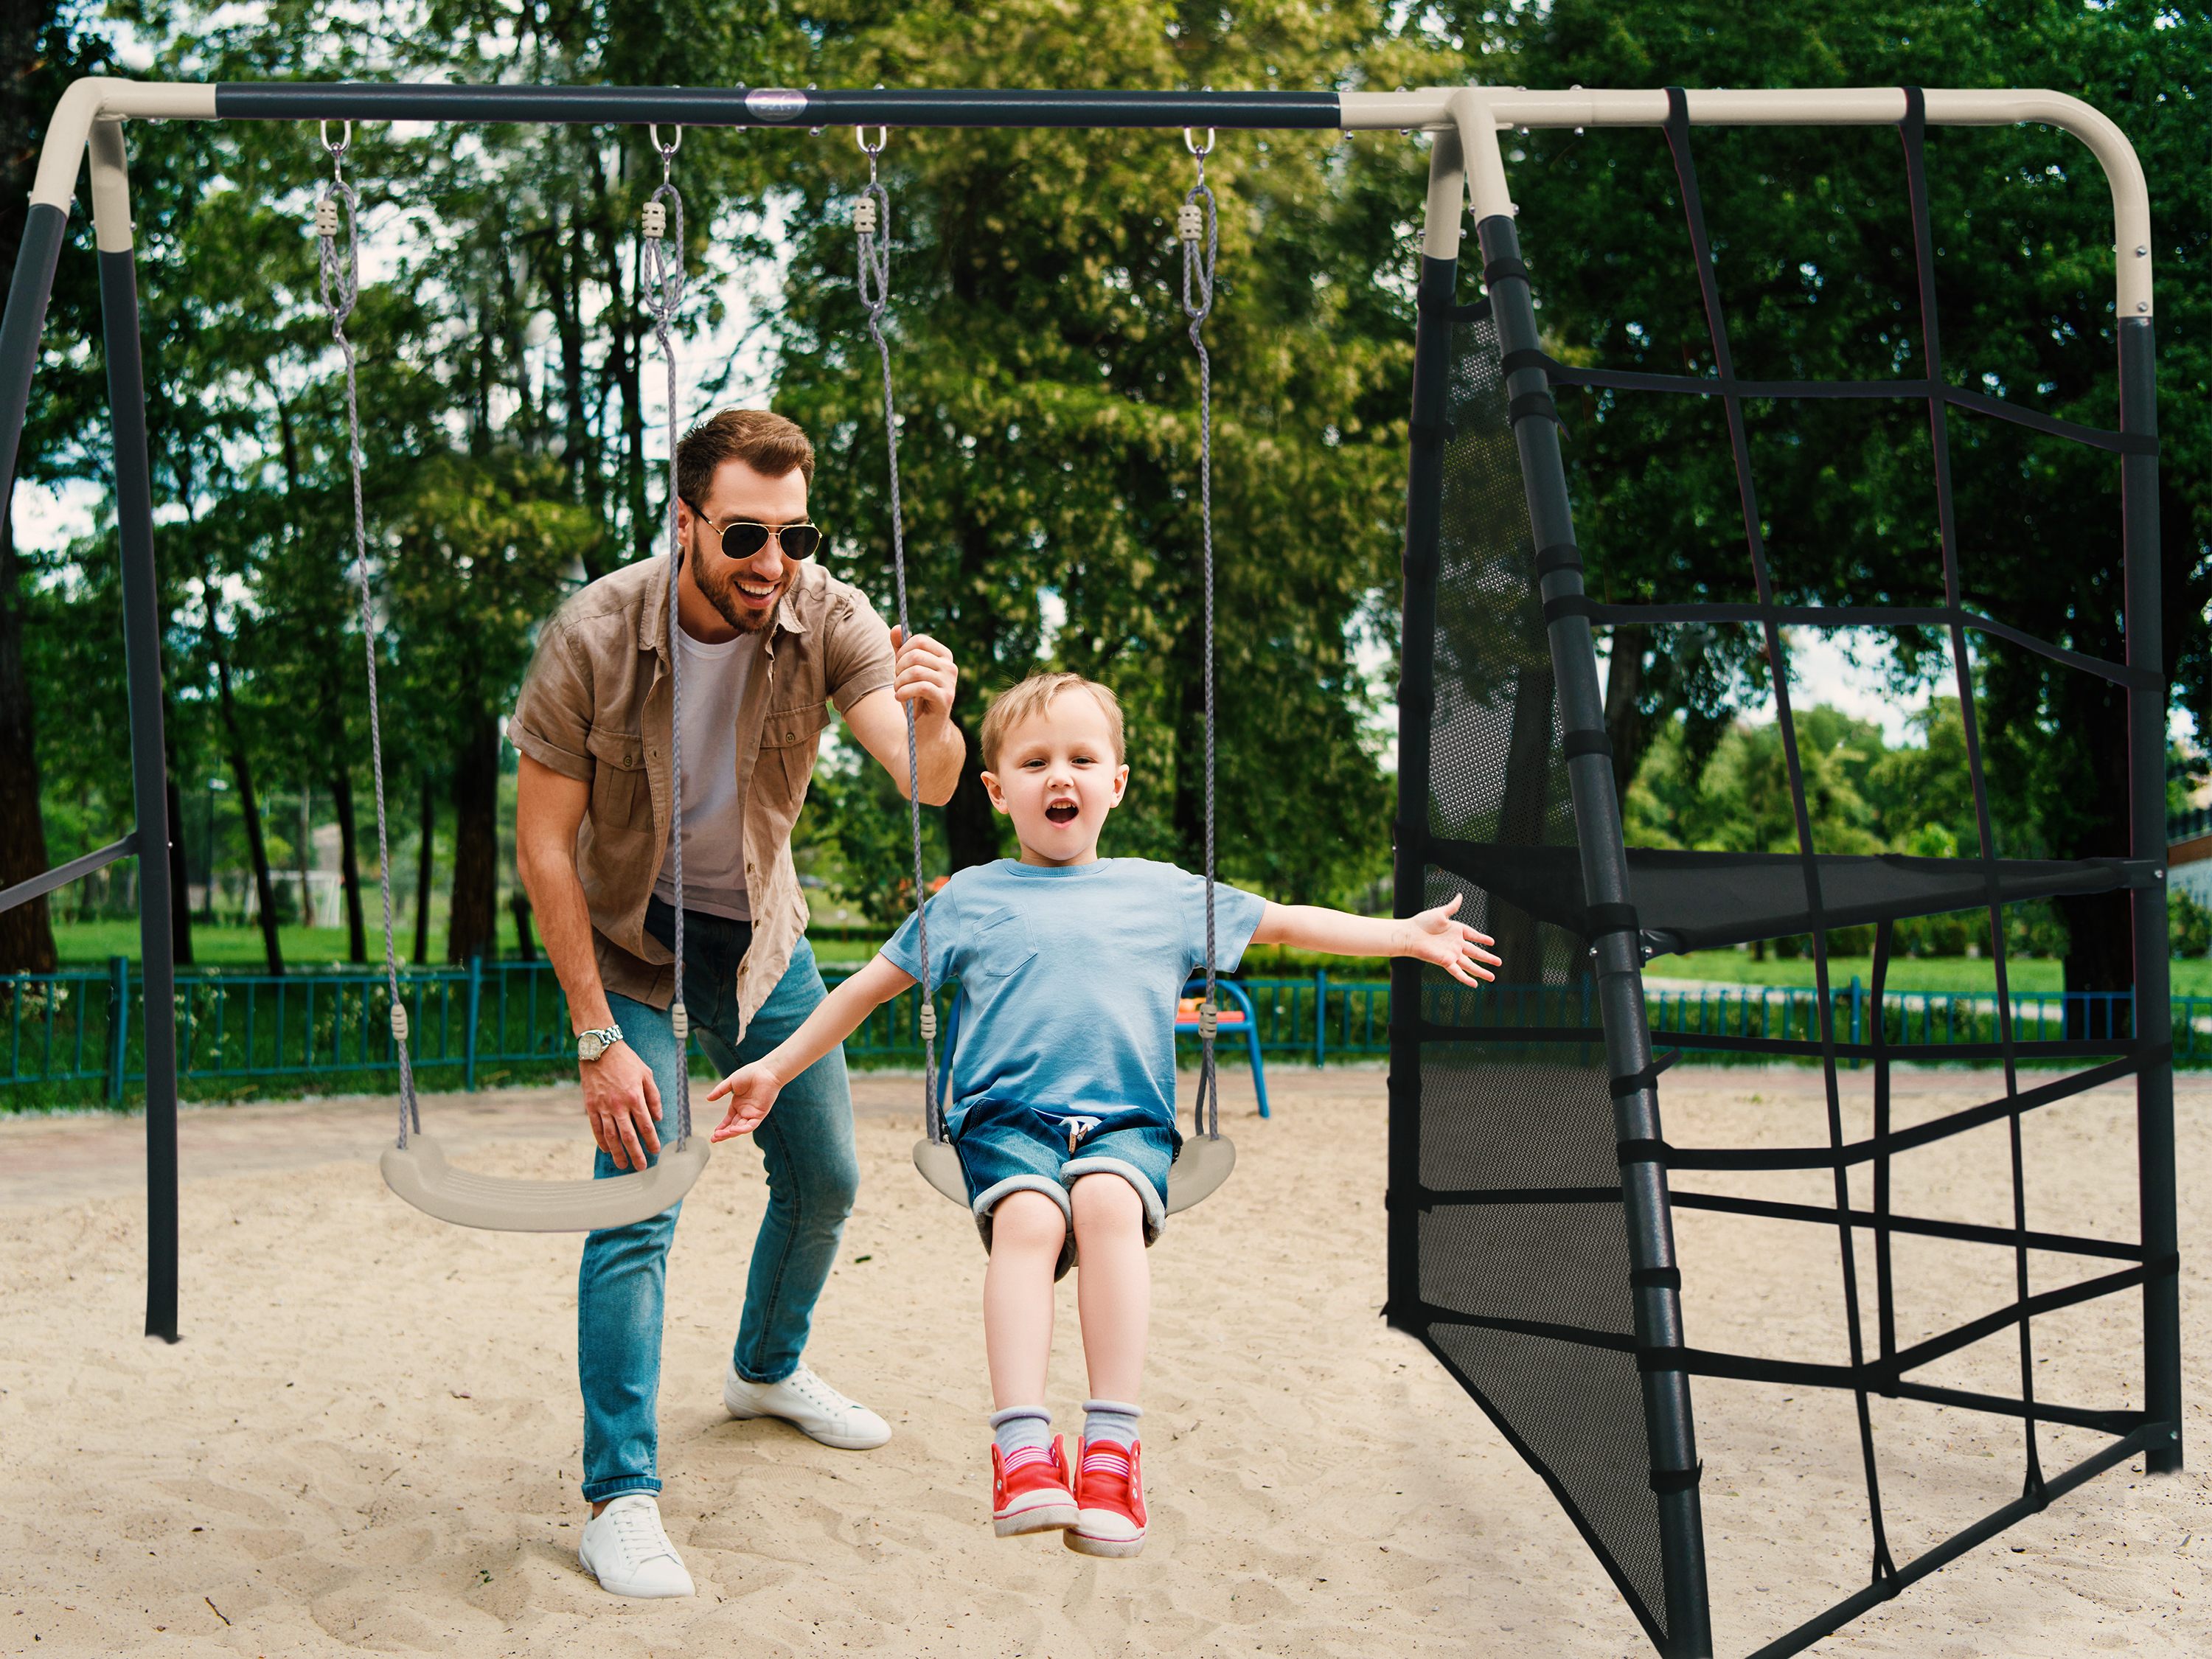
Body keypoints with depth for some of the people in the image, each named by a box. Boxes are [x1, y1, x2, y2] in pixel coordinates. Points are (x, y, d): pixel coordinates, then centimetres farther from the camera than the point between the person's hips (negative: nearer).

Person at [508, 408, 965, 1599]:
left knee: (825, 1177, 12)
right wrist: (598, 1038, -23)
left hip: (760, 932, 4)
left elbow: (928, 784, -32)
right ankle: (620, 1500, -9)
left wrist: (932, 721, -57)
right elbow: (543, 840, -20)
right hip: (627, 935, -4)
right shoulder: (594, 638, -28)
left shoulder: (827, 619, -21)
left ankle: (768, 1369, 41)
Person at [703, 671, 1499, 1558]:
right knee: (1026, 1216, -34)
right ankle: (1021, 1448, -40)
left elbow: (1286, 923, 28)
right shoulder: (969, 900, 17)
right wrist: (775, 1067, 20)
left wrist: (1405, 935, 24)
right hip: (1006, 1116, 0)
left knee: (1108, 1201, -35)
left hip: (1127, 1123, 0)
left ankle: (1112, 1447, -36)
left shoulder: (1163, 893, 20)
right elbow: (869, 986, 23)